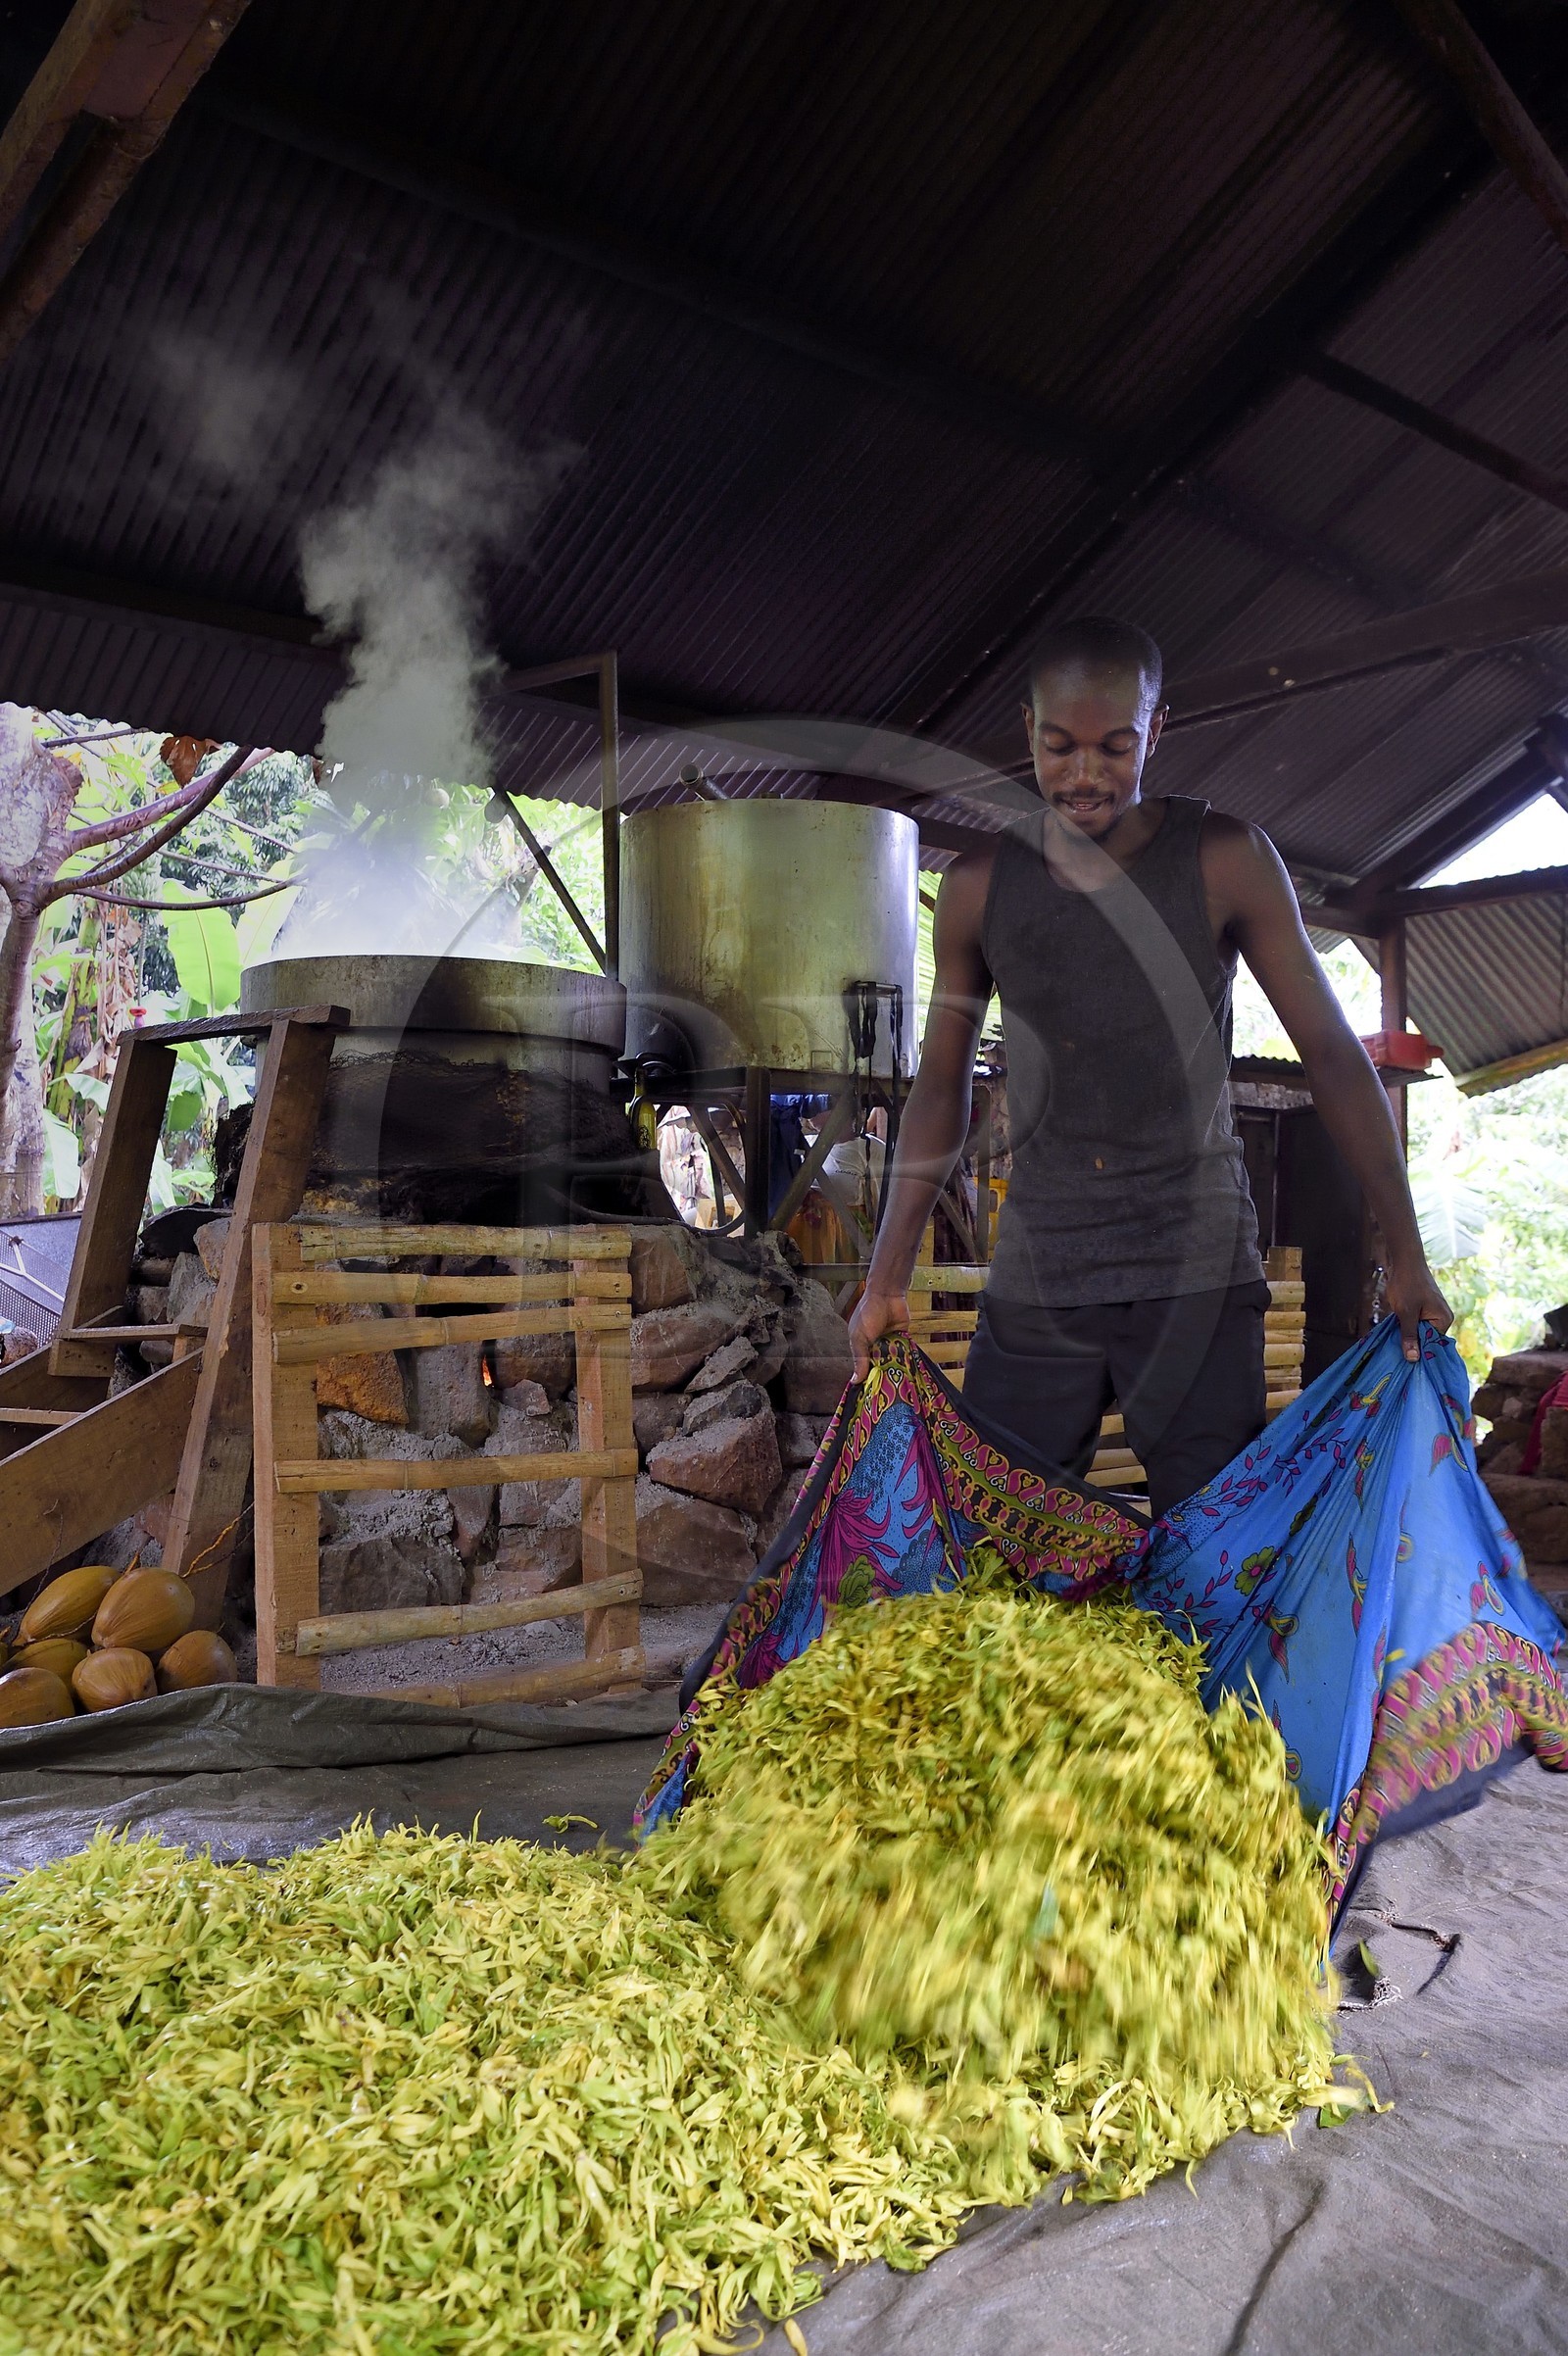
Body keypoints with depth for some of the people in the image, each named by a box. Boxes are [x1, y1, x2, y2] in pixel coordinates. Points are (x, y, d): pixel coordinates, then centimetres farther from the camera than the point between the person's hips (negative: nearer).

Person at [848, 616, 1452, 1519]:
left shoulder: (1227, 861, -3)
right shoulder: (980, 887, 3)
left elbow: (1333, 1052, 0)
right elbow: (943, 1083, 10)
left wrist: (1406, 1254, -3)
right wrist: (888, 1278, 9)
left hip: (1197, 1273, -1)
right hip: (1034, 1280, 2)